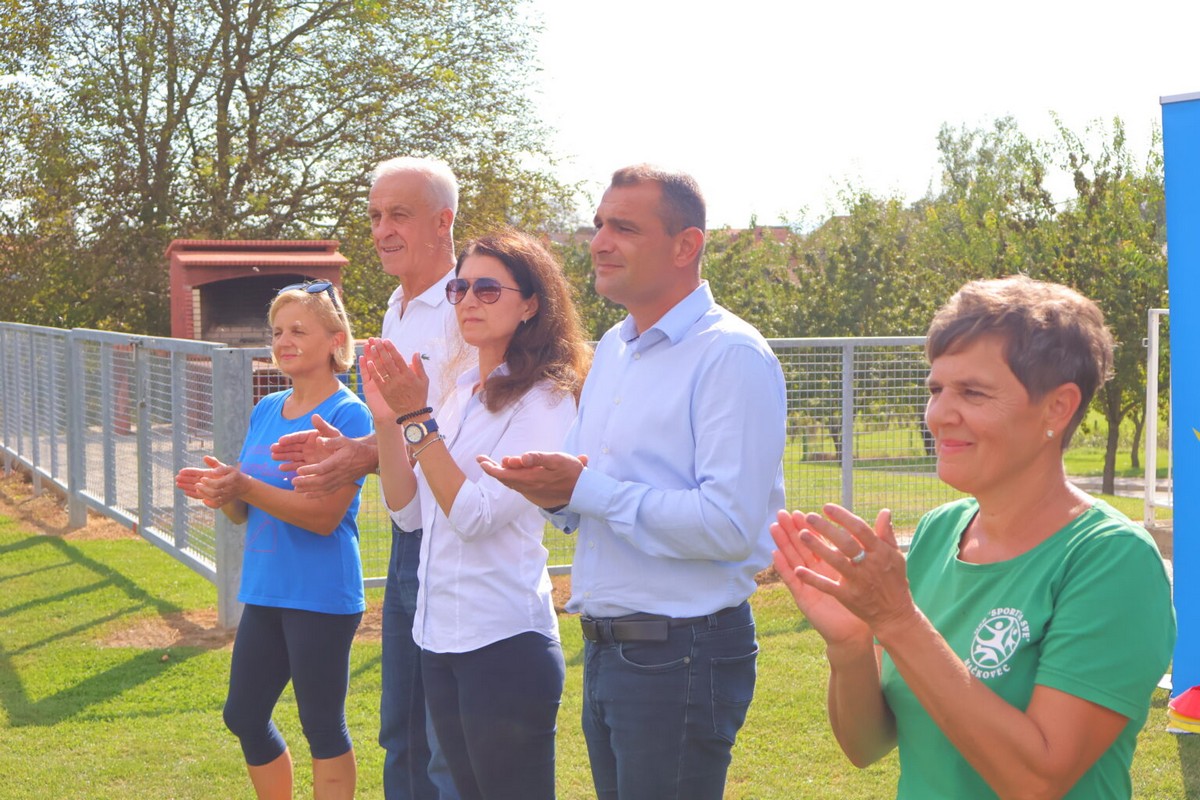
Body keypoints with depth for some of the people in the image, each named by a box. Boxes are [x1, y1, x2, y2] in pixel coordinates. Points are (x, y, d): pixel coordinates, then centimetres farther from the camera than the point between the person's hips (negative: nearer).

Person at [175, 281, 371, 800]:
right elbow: (244, 512, 13)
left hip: (321, 596, -8)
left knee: (323, 728, 3)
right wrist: (220, 493, -9)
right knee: (244, 717, 14)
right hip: (264, 591, 8)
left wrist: (245, 488, -26)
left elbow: (326, 515, -19)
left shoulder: (347, 415, -12)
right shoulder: (266, 411, 10)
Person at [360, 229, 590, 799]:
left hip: (503, 643, -8)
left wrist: (417, 418, -20)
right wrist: (386, 417, -3)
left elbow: (477, 515, -20)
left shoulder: (544, 399, -12)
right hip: (440, 638, 8)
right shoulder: (462, 393, 12)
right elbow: (408, 511, 9)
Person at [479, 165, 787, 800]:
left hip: (681, 653, -8)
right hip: (604, 646, 8)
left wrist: (586, 488, -21)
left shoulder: (731, 356, -15)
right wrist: (555, 492, -3)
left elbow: (729, 523, -25)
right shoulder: (612, 348, 13)